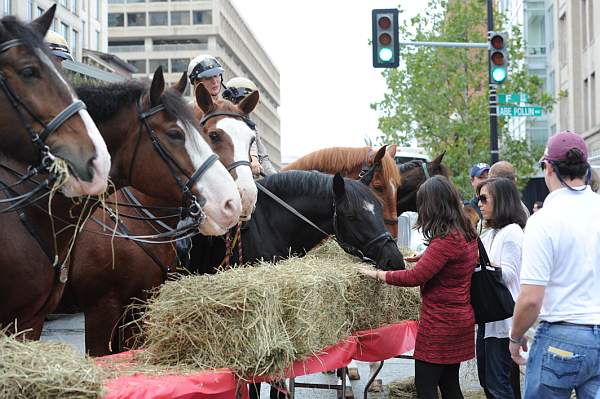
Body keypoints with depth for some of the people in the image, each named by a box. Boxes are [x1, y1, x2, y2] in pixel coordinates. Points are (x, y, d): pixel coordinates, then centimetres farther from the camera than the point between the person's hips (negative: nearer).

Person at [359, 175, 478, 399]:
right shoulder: (468, 234, 5)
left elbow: (415, 277, -23)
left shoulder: (446, 240, -22)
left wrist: (377, 274, -13)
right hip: (460, 319, 9)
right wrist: (424, 257, 27)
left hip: (440, 322, -9)